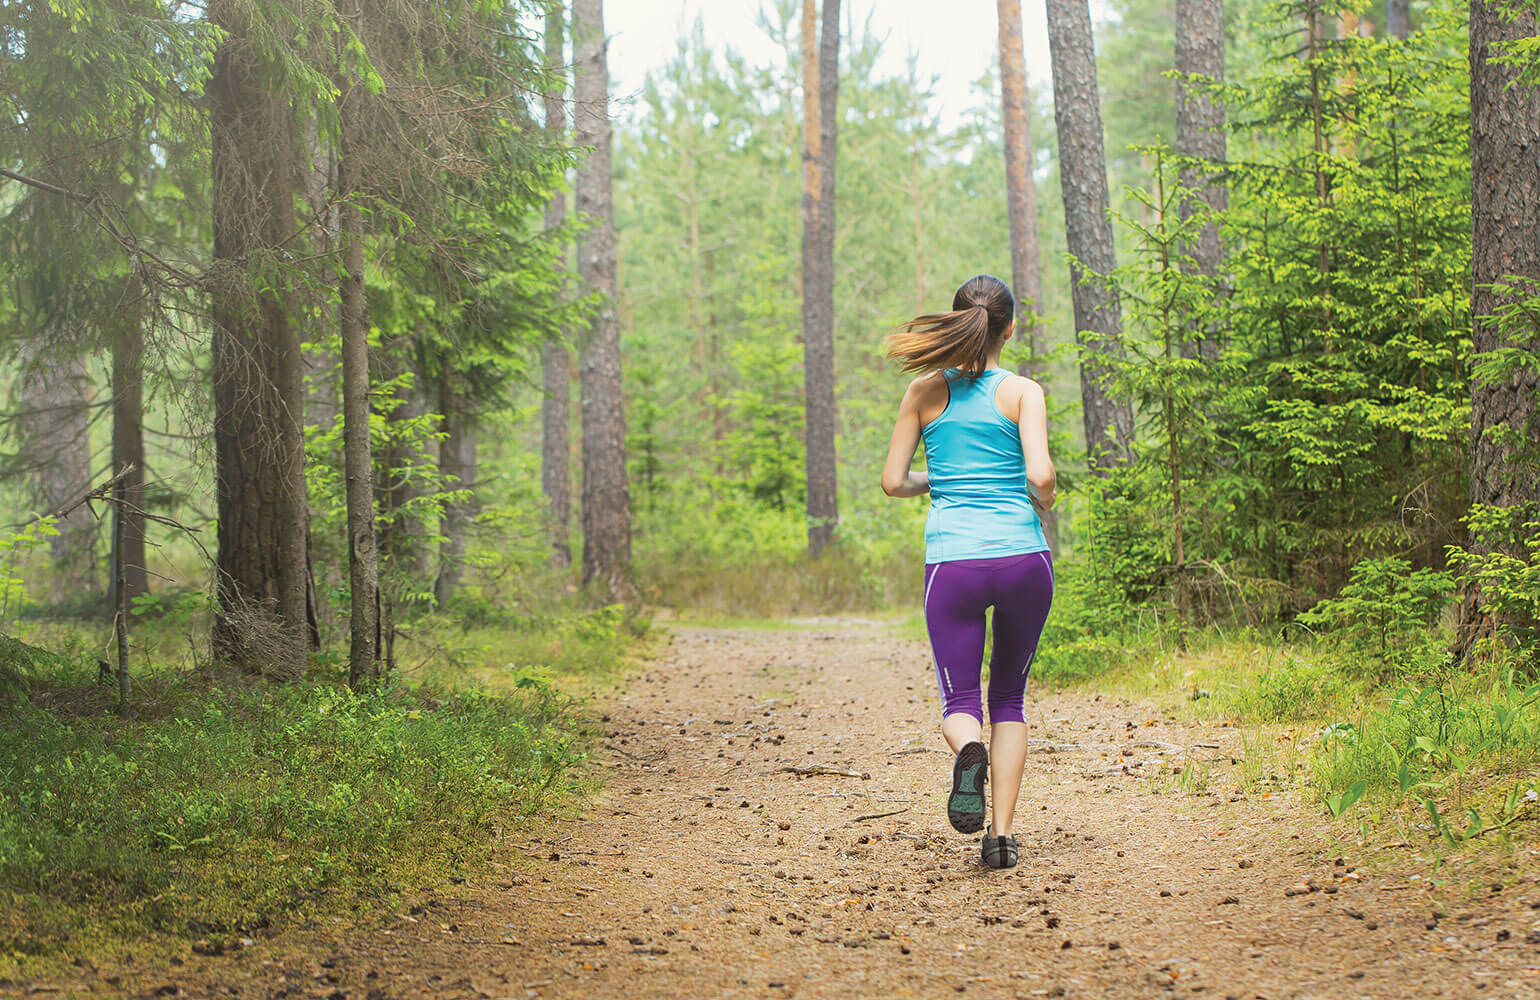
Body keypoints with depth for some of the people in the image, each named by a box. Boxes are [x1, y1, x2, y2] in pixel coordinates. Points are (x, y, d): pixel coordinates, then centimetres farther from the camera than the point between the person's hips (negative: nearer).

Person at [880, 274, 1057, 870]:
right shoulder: (1022, 392, 0)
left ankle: (968, 749, -29)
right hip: (1022, 557, 0)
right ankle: (1001, 836, 6)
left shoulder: (926, 392, 6)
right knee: (1010, 698, 16)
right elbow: (1040, 474, -12)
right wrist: (1044, 503, 10)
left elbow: (893, 481, 6)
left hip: (953, 561, 0)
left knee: (960, 702, 8)